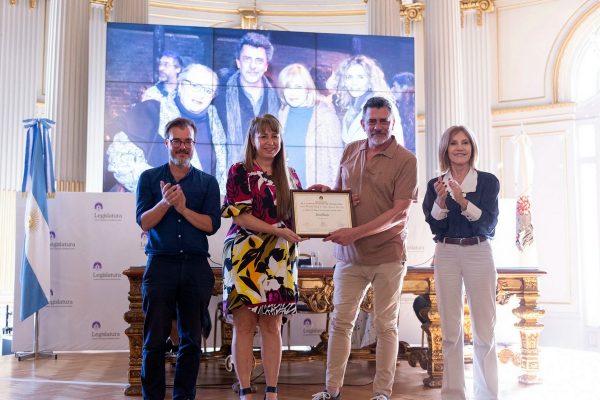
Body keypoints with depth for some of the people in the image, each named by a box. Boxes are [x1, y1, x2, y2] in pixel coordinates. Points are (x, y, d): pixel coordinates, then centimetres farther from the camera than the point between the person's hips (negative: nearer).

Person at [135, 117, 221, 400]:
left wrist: (183, 208, -14)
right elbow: (144, 222, -1)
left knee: (191, 339, 7)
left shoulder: (208, 182, 8)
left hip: (196, 267, 1)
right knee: (155, 339, 2)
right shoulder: (149, 178, 8)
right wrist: (165, 202, -17)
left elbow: (212, 225, -2)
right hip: (160, 263, -1)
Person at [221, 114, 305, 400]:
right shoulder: (239, 172, 0)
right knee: (244, 325, 1)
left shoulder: (289, 175, 14)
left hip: (279, 259, 4)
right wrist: (278, 231, -16)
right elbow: (239, 216, -8)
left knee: (272, 326, 7)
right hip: (246, 256, -4)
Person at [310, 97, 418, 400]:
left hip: (387, 255, -4)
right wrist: (325, 192, -4)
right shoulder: (350, 152, 9)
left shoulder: (405, 160, -7)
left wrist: (356, 233, -20)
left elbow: (400, 212, -14)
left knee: (386, 326, 8)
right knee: (340, 322, 6)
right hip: (349, 255, 4)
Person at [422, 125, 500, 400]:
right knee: (450, 331, 6)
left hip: (479, 253, -1)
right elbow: (435, 226, 1)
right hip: (446, 254, 2)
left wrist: (463, 201, -19)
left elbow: (489, 223, -7)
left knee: (484, 330, 0)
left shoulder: (488, 181, 1)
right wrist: (441, 200, -15)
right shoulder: (436, 184, 6)